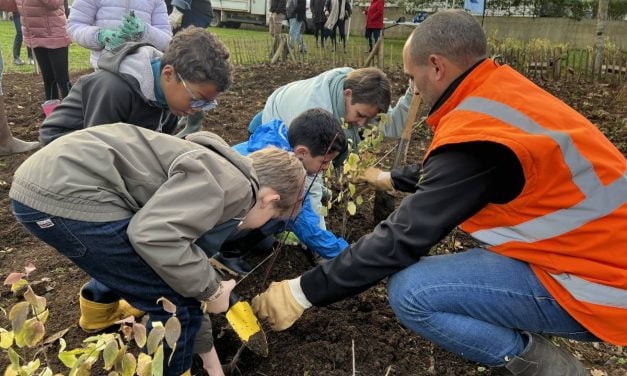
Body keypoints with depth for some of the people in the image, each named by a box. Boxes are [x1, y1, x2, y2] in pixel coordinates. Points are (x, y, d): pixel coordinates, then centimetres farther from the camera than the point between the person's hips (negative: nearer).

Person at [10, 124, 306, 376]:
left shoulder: (221, 167, 18)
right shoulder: (232, 184, -12)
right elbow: (155, 235, -26)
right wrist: (211, 289, -9)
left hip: (51, 177, 11)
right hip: (65, 195, -11)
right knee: (177, 300, -4)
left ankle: (101, 308, 60)